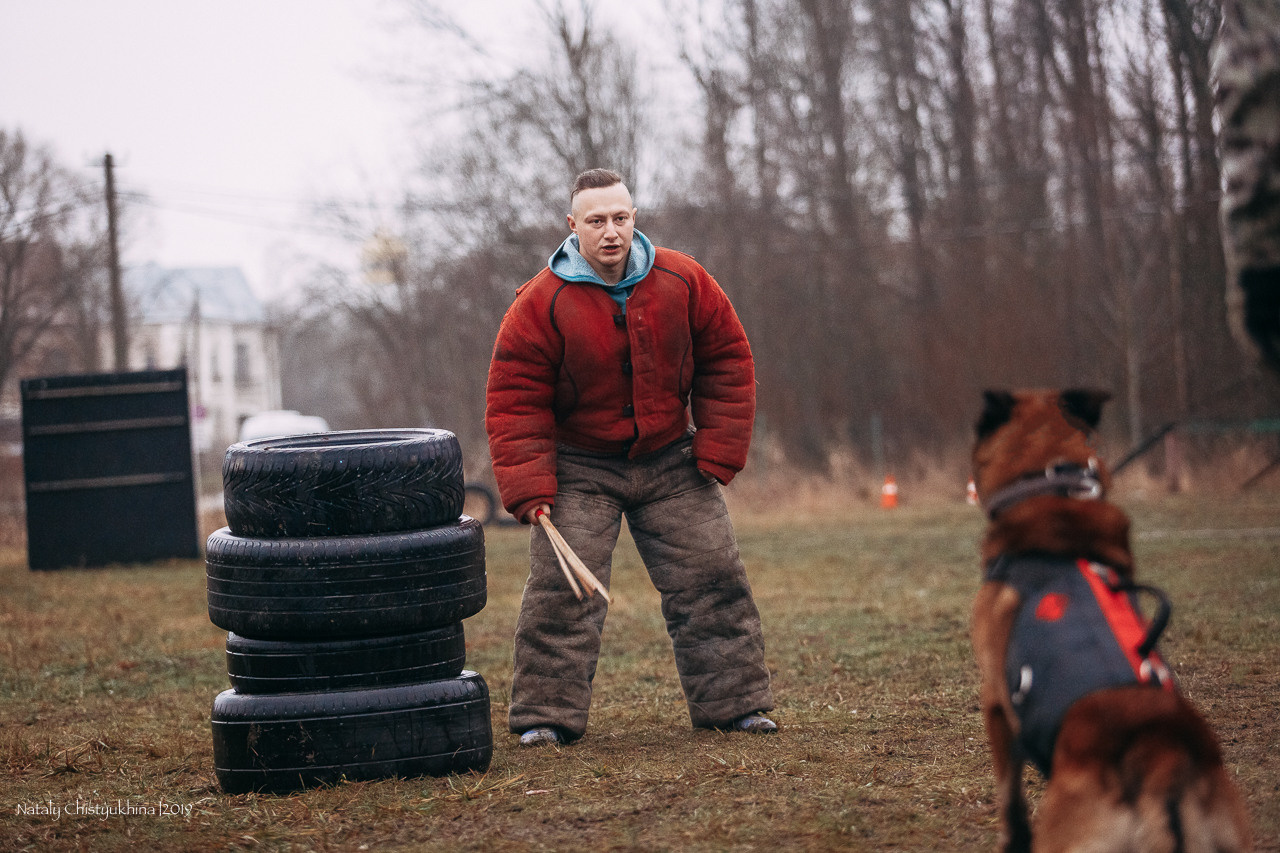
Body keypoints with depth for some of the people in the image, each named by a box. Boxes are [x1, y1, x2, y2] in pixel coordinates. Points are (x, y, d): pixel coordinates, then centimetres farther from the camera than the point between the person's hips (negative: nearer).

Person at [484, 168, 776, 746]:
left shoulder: (683, 283, -9)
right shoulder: (541, 304, -16)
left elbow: (726, 363, 1)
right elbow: (515, 400, -12)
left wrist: (717, 454, -5)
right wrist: (530, 489, -20)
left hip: (670, 460, 3)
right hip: (579, 467, -2)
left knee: (710, 578, 1)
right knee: (562, 589, -10)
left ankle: (734, 703, 11)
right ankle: (546, 715, -2)